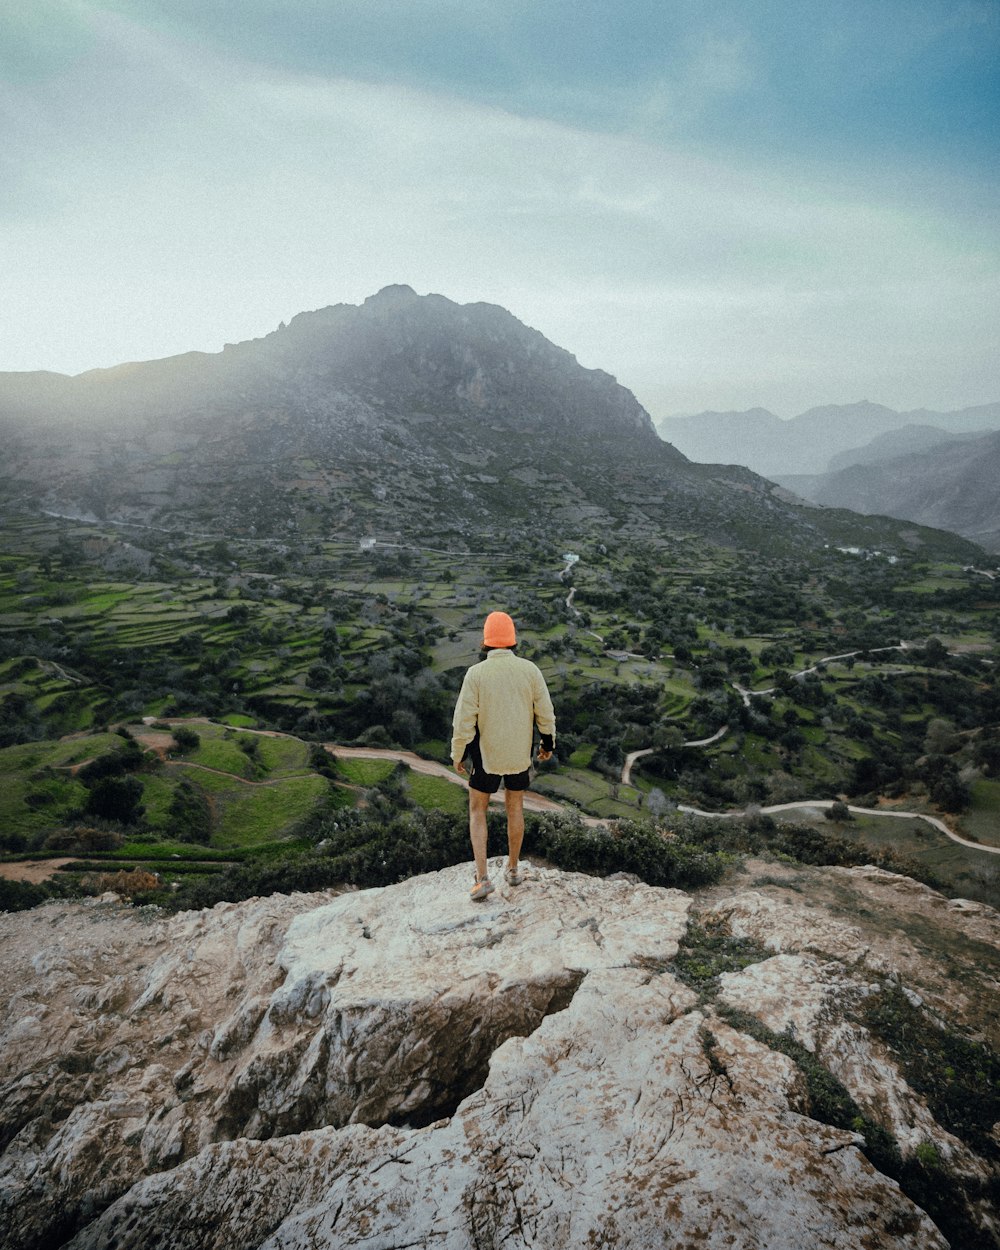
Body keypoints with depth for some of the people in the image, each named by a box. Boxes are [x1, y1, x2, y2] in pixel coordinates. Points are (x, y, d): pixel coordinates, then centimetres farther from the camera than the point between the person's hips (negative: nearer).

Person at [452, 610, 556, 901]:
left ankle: (482, 878, 7)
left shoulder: (476, 673, -17)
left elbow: (464, 720, -16)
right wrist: (548, 743, 12)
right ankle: (512, 870, 34)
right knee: (515, 807, 22)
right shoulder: (530, 670, -10)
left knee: (477, 811, 15)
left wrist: (458, 755, -2)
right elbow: (545, 713, -5)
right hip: (519, 753, 2)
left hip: (486, 754, -2)